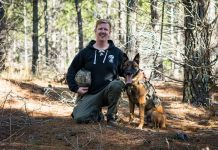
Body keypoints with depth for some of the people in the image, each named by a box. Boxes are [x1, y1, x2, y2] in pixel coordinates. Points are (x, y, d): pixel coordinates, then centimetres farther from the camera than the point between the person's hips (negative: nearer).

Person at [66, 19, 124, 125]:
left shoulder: (117, 53, 5)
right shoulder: (85, 52, 4)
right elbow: (71, 71, 9)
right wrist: (75, 88, -6)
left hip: (109, 91, 0)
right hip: (89, 94, 0)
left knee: (117, 84, -35)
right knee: (80, 118, -23)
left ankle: (112, 116, -12)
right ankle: (97, 114, 14)